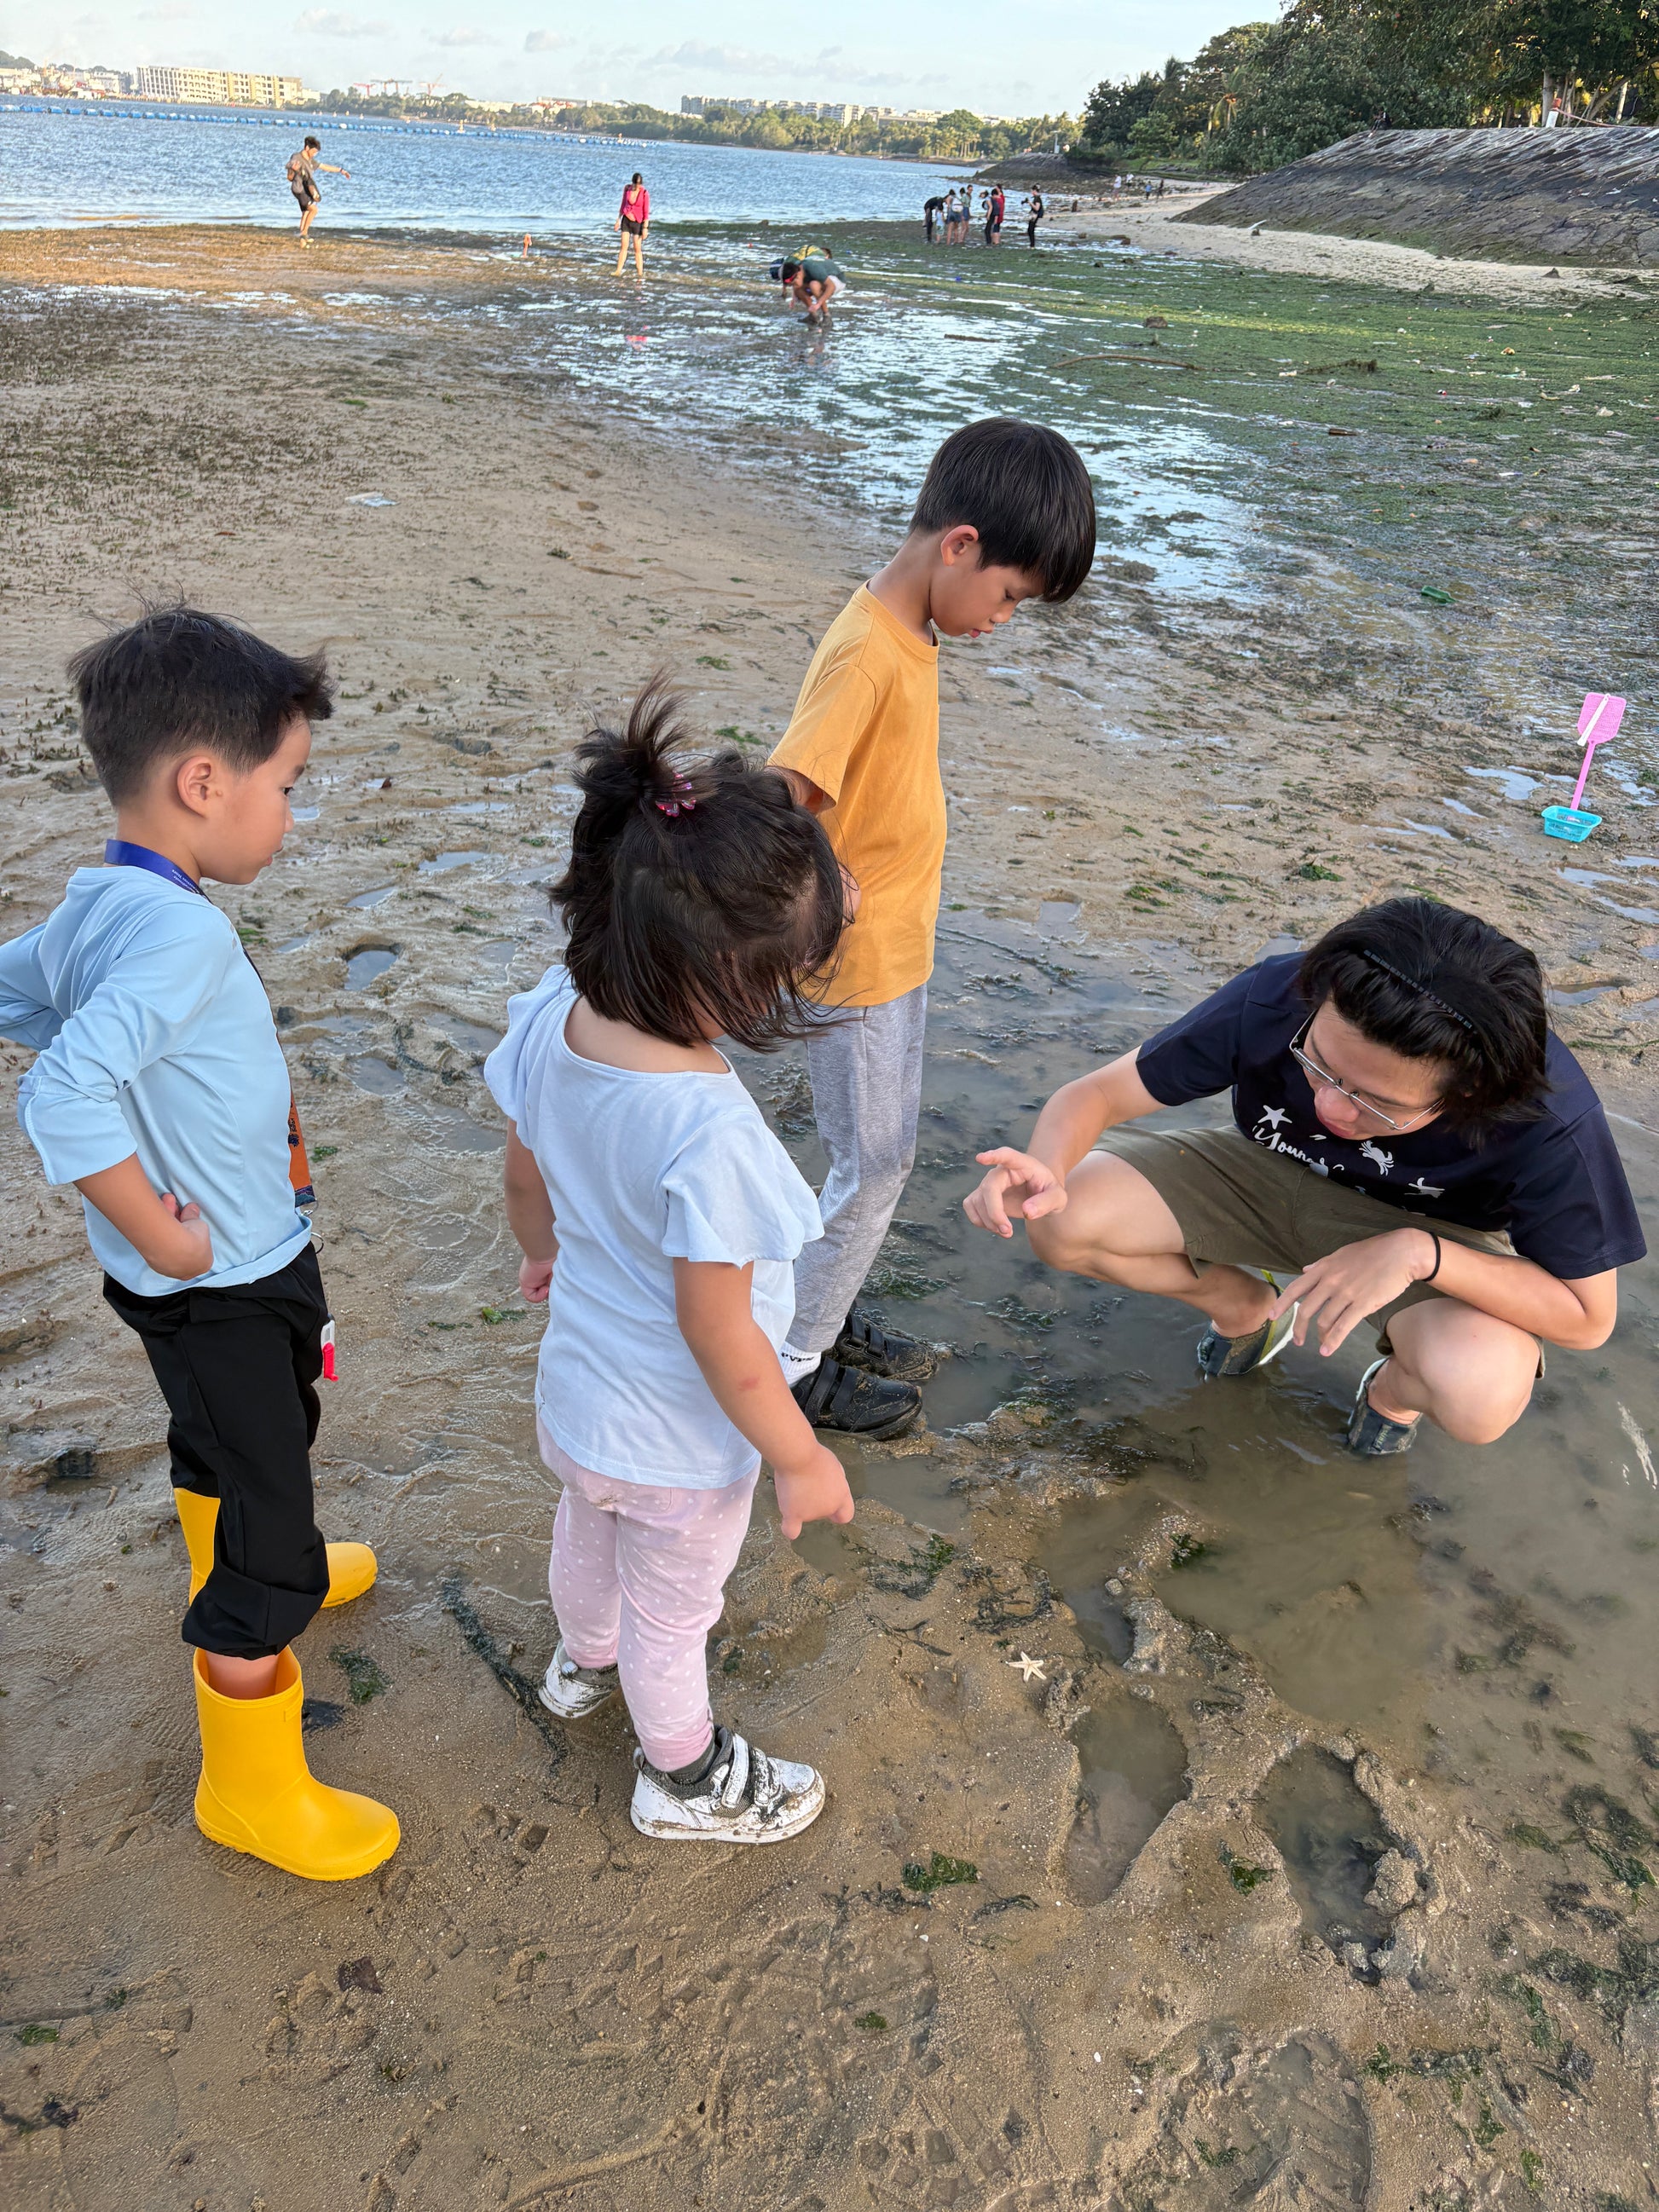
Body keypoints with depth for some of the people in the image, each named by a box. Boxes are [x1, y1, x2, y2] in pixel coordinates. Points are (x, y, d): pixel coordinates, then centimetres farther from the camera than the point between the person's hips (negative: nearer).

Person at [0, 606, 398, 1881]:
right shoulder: (182, 932, -31)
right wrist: (160, 1235, -28)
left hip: (242, 1264, 10)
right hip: (217, 1289, -10)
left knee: (228, 1440, 35)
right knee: (273, 1550, 4)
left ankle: (237, 1574, 63)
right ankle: (253, 1788, 23)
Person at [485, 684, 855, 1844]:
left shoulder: (548, 1019, -19)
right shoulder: (711, 1132, -41)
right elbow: (722, 1339, -30)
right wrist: (804, 1460, -14)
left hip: (574, 1390, 7)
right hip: (679, 1442, -7)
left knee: (589, 1532, 36)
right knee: (672, 1612, 22)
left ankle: (587, 1660, 68)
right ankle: (686, 1780, 51)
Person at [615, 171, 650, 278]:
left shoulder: (645, 194, -15)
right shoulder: (627, 188, -2)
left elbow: (646, 212, -12)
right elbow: (623, 204, 9)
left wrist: (645, 228, -14)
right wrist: (618, 219, 11)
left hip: (637, 222, -3)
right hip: (626, 220, 3)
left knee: (638, 249, -1)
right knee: (624, 246, 3)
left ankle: (640, 274, 4)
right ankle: (618, 271, 6)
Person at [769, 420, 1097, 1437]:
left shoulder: (912, 634, 4)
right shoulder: (867, 655, -26)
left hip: (899, 950, 9)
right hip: (856, 969, -9)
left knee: (886, 1155, 21)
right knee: (874, 1172, 5)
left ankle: (824, 1317, 38)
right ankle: (794, 1363, 23)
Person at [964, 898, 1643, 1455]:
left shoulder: (1549, 1121, -34)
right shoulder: (1271, 1001, -30)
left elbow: (1587, 1318, -22)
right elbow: (1096, 1093, -21)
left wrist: (1419, 1252, -38)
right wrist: (1047, 1171, -45)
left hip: (1432, 1236, -2)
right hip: (1272, 1175, 3)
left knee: (1480, 1396, -37)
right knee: (1062, 1223, -21)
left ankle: (1396, 1381, 5)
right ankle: (1249, 1307, 10)